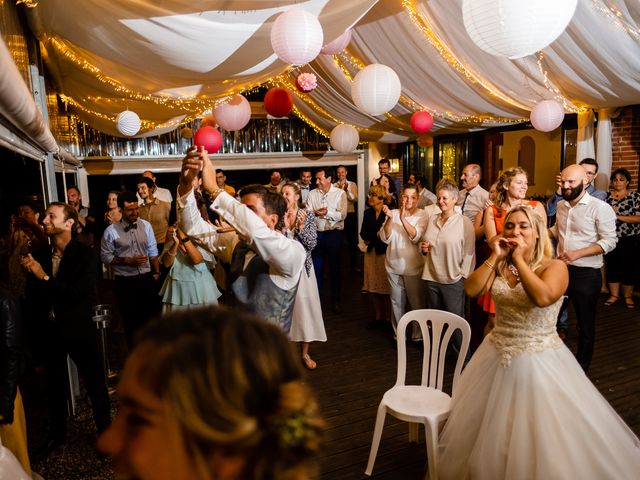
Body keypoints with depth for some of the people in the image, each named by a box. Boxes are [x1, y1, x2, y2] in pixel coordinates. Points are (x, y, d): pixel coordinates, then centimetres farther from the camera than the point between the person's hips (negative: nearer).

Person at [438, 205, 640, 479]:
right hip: (497, 356, 5)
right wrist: (495, 257, -13)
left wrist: (518, 258, -24)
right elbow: (471, 289, -11)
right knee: (492, 434, 20)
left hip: (538, 361, -5)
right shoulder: (499, 266, 3)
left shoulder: (554, 266, -12)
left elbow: (542, 297, -33)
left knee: (541, 437, 7)